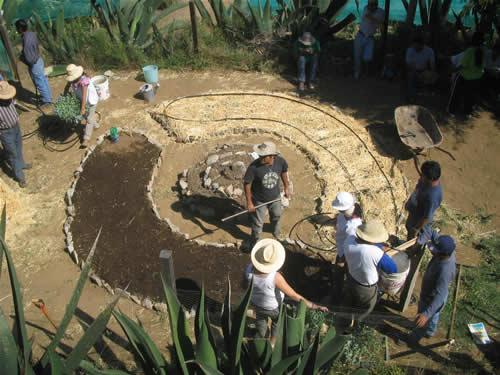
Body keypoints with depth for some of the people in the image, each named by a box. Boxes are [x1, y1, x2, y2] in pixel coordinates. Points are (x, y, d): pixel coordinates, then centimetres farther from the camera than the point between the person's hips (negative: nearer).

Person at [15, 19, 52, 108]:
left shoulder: (26, 41, -33)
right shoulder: (31, 34, -6)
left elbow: (29, 59, -32)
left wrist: (22, 58, -11)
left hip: (34, 65, -9)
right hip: (39, 60, 9)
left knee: (40, 84, 9)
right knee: (43, 80, 24)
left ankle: (47, 100, 25)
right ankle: (47, 96, 42)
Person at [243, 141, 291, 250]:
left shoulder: (280, 161, -25)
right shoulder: (254, 166, -34)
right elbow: (247, 183, -21)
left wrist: (286, 187, 8)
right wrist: (249, 202, -16)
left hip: (275, 197, 4)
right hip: (259, 200, -3)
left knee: (276, 216, 30)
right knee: (257, 223, 14)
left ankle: (276, 234, 63)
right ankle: (254, 243, 43)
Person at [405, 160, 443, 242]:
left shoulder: (432, 196, -42)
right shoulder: (426, 180, -19)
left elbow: (427, 217, -29)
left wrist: (417, 229, -16)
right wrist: (408, 204, 16)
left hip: (419, 220, -8)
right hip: (413, 212, 8)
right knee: (409, 227, 35)